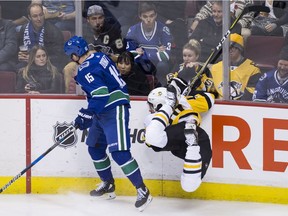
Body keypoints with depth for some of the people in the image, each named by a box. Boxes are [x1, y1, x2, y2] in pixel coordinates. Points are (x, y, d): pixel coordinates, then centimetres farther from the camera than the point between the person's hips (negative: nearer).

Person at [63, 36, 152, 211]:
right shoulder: (98, 57, 10)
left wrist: (85, 115, -23)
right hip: (103, 112, 11)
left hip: (114, 110, -11)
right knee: (95, 147, 19)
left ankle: (143, 191, -16)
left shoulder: (86, 70, -19)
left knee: (119, 152, -16)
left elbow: (101, 94, -27)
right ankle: (108, 185, 31)